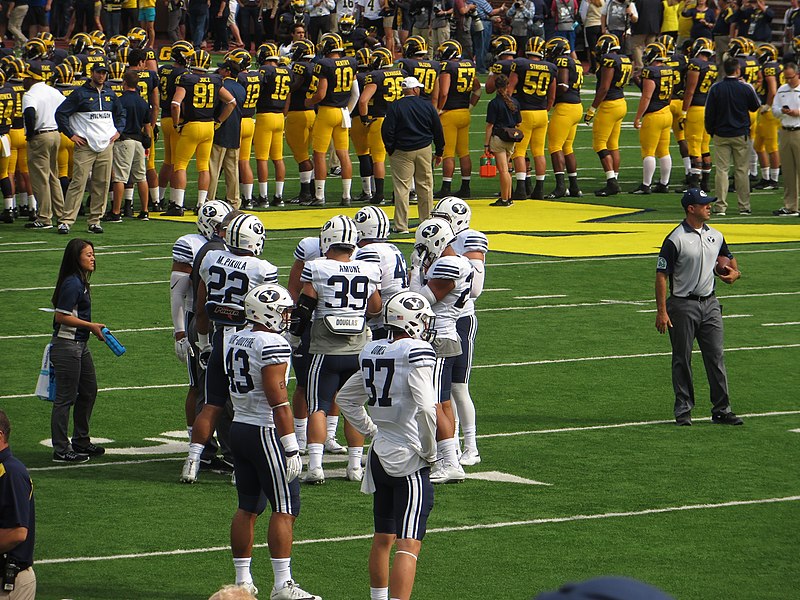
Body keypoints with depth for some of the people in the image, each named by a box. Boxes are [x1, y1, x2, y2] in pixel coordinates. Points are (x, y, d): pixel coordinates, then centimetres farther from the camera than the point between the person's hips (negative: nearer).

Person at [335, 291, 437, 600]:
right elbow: (425, 407, -25)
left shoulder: (372, 352, 7)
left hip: (379, 455, 8)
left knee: (382, 538, 21)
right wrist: (429, 450, -11)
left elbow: (346, 398, 19)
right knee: (408, 545, -9)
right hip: (409, 459, -7)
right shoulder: (417, 353, -16)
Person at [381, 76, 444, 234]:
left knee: (402, 188, -2)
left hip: (402, 151, -3)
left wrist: (390, 150, 3)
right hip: (424, 150, 3)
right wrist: (439, 152, 17)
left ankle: (401, 225, -6)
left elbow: (387, 131, -10)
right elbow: (438, 130, 7)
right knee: (425, 187, 13)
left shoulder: (395, 107, -8)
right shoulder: (427, 106, 1)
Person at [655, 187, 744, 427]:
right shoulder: (675, 240, -10)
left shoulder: (716, 236, 10)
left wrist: (734, 273, 2)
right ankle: (683, 410, 9)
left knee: (716, 357, 2)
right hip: (683, 306, -5)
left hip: (710, 304, 5)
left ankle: (721, 409, 5)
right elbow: (661, 275, -10)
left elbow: (729, 259, 26)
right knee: (682, 360, 2)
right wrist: (661, 311, -15)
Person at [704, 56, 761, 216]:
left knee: (721, 170, 2)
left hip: (721, 136, 0)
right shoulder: (746, 88, -8)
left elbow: (709, 113, -2)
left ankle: (720, 206, -2)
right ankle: (744, 206, 8)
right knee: (742, 170, 6)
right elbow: (754, 107, 8)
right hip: (741, 135, 0)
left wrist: (710, 131, 12)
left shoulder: (715, 88, -6)